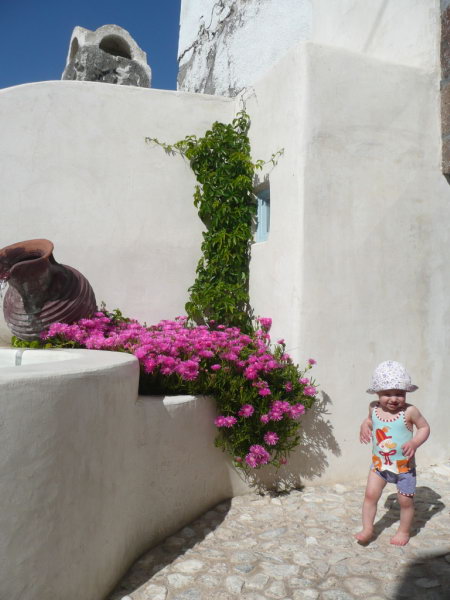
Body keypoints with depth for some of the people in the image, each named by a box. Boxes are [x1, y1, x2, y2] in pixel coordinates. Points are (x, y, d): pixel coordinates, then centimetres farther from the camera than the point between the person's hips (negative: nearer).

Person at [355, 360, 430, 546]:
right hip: (379, 464, 3)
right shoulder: (374, 408, -9)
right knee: (370, 495, 3)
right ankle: (367, 529, 20)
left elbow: (424, 427, -8)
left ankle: (404, 531, 37)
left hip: (404, 466, -3)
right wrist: (364, 426, -10)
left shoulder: (409, 411, -20)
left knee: (405, 501, 13)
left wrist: (415, 442, -25)